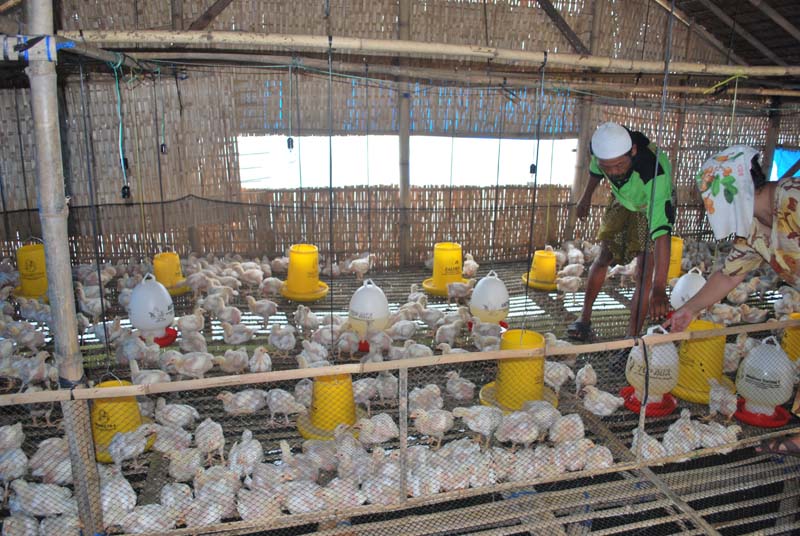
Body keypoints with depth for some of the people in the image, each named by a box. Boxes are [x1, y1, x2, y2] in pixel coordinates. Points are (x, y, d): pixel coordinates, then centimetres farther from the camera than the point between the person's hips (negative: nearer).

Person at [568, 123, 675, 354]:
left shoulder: (655, 174, -45)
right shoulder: (601, 145, -31)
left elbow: (661, 232, -50)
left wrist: (659, 288, -55)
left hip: (653, 206, -4)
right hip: (623, 200, 5)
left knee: (644, 270, -12)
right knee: (604, 257, 5)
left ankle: (632, 338, -4)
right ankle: (585, 318, 19)